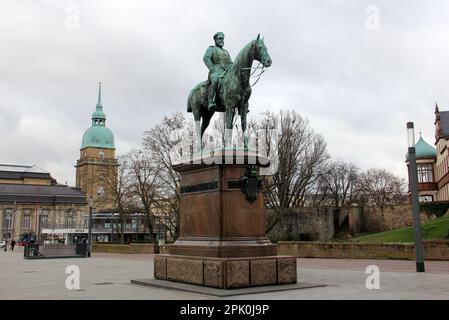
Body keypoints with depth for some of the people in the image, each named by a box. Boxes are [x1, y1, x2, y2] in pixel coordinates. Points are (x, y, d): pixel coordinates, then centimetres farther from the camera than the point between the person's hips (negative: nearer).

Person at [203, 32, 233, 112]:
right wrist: (212, 69, -16)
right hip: (216, 72, -6)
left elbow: (231, 64, 25)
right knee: (215, 81, -40)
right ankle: (210, 102, -48)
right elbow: (206, 58, -2)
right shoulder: (211, 49, 15)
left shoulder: (226, 52, 32)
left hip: (226, 72, 6)